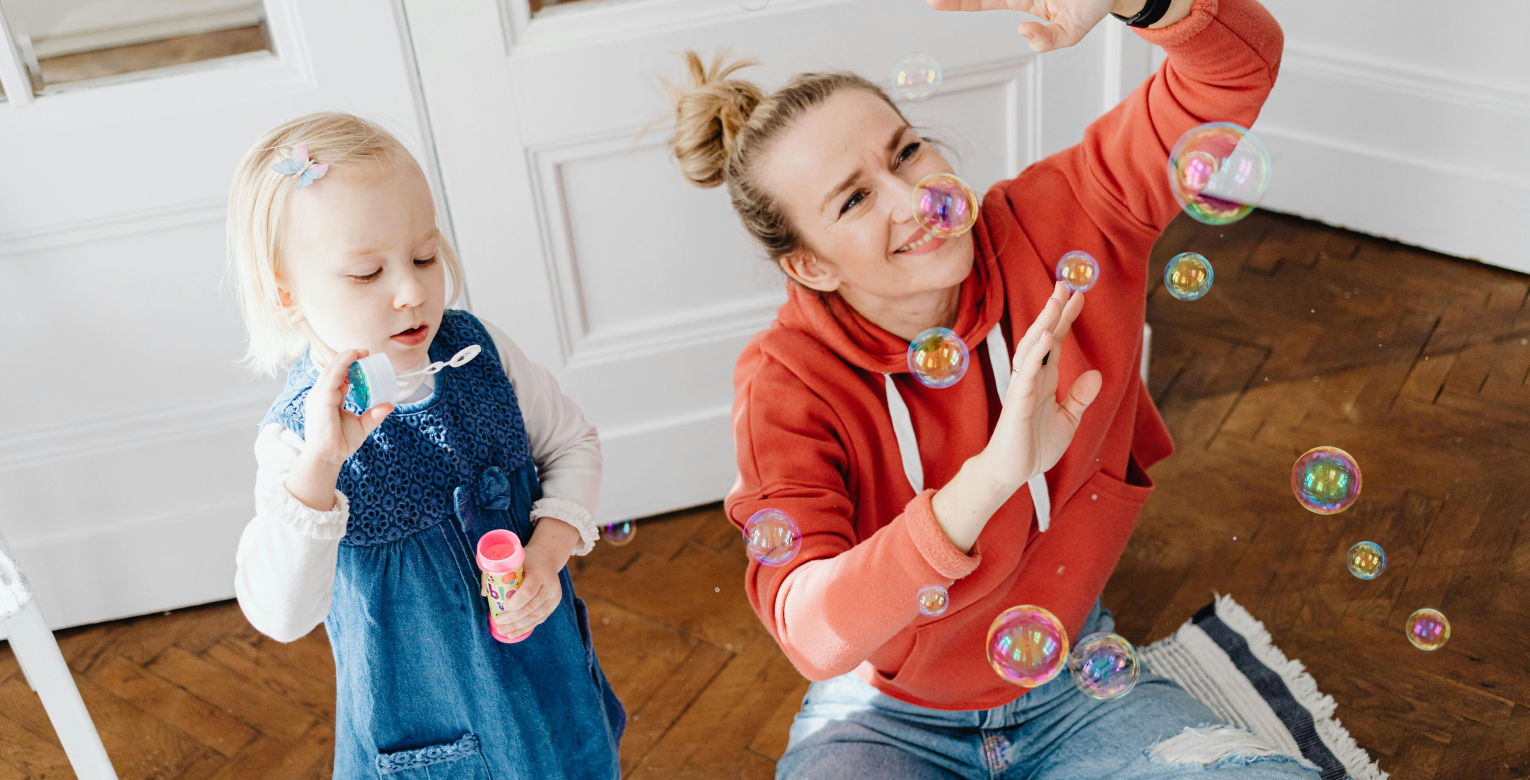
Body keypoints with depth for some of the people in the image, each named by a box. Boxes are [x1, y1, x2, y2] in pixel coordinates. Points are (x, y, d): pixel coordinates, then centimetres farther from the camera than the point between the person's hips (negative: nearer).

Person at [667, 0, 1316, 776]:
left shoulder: (1041, 227, -14)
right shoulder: (785, 383, -21)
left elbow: (1237, 63, -16)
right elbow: (809, 630, -34)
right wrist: (987, 480, -47)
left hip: (1075, 683, 3)